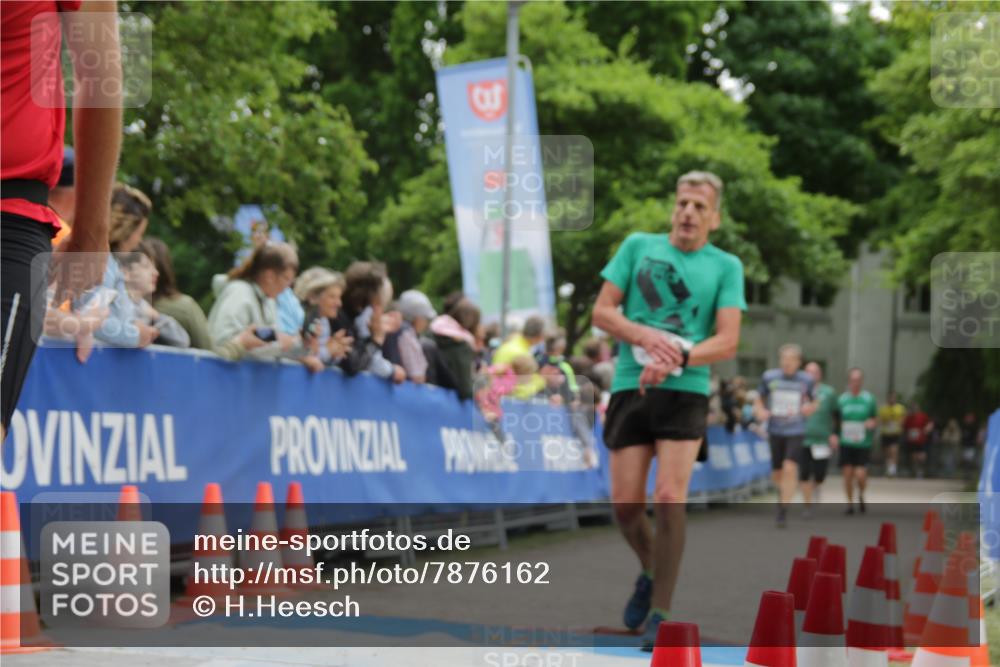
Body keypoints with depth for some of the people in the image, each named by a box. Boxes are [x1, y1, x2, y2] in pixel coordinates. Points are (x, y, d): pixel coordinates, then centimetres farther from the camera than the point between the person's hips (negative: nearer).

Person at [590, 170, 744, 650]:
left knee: (669, 498, -14)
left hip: (685, 392, -2)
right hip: (630, 388, 2)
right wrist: (648, 337, -11)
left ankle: (660, 614, -5)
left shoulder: (726, 266, 7)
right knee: (625, 503, -1)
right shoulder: (638, 246, 10)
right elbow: (602, 311, 6)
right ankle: (650, 572, 30)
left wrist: (676, 358, -18)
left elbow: (728, 341, -2)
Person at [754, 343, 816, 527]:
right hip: (775, 431, 2)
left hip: (796, 431, -2)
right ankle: (783, 491, 46)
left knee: (789, 468, -19)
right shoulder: (769, 377, 0)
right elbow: (759, 401, 11)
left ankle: (783, 510, -12)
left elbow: (813, 404, 12)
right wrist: (760, 412, -10)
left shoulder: (806, 380, 0)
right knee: (776, 474, 9)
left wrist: (809, 408, -11)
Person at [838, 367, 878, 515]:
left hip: (863, 444, -1)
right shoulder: (842, 399, 4)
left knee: (860, 475, -11)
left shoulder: (869, 399, 1)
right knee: (848, 474, 1)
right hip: (846, 443, 1)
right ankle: (850, 503, 18)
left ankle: (861, 495, 20)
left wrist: (872, 423, -12)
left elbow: (875, 420, 9)